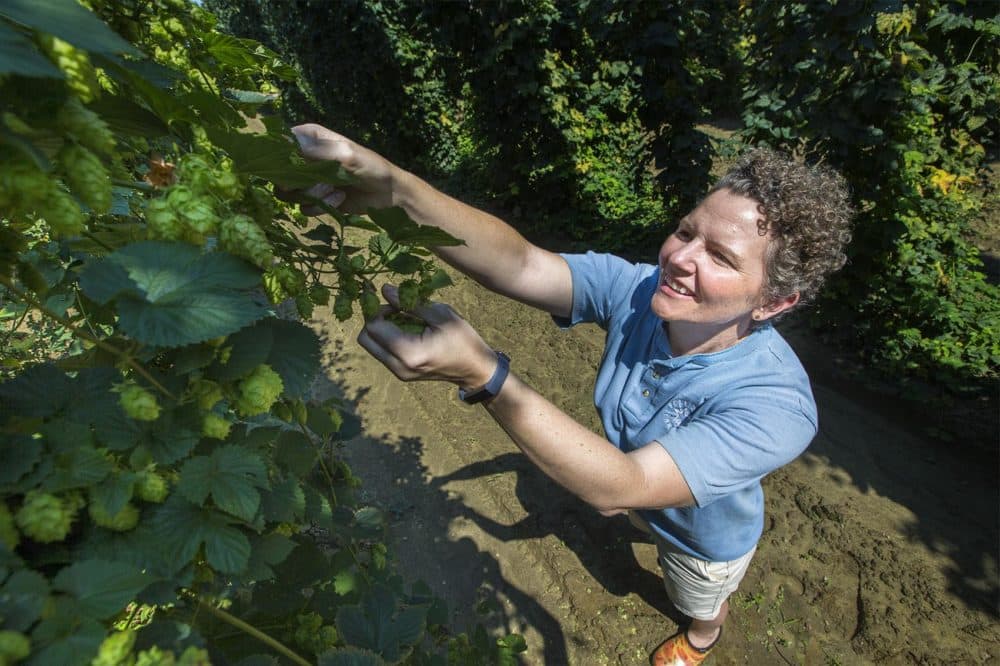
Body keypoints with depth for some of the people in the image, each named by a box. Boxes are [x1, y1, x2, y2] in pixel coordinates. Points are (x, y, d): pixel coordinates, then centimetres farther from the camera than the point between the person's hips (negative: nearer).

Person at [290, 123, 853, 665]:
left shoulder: (778, 407, -45)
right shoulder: (639, 290, -33)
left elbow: (618, 489, -51)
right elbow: (519, 264, -43)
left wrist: (481, 375, -62)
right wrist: (396, 189, -60)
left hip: (707, 539, -3)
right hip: (642, 500, 4)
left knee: (702, 606, 33)